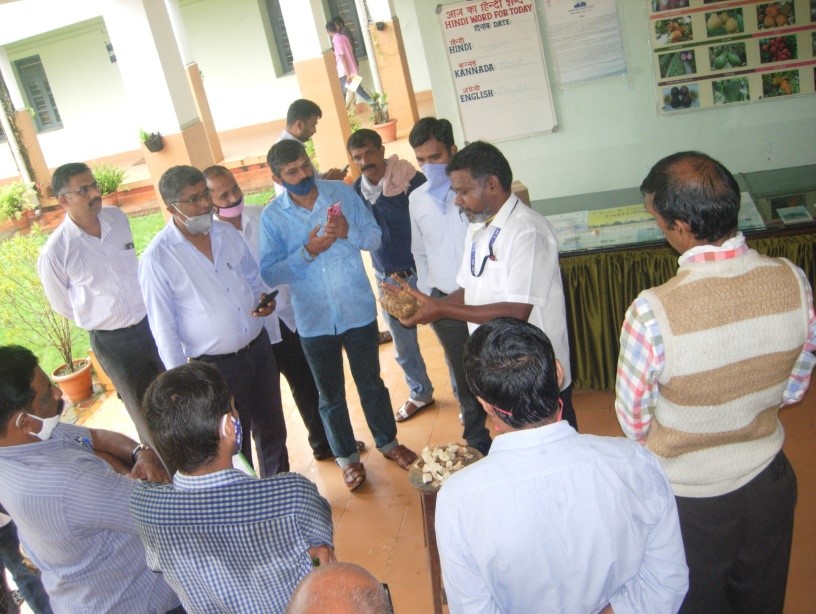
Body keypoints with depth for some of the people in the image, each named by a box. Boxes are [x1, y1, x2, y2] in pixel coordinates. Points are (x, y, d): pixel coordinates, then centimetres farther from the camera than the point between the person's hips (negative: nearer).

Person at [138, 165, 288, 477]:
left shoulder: (227, 232, -1)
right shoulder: (157, 258, -17)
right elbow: (164, 328, -12)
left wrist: (263, 298, -9)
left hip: (259, 348, 6)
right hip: (215, 366, -5)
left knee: (272, 431, 21)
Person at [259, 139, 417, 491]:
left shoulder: (341, 193, -4)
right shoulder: (271, 217, -8)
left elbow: (375, 237, -3)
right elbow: (269, 274, -12)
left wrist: (350, 231, -23)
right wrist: (307, 252, -25)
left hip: (359, 312, 1)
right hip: (314, 321, 0)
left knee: (371, 383, 18)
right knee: (331, 395, 15)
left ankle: (388, 442, 40)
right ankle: (347, 457, 35)